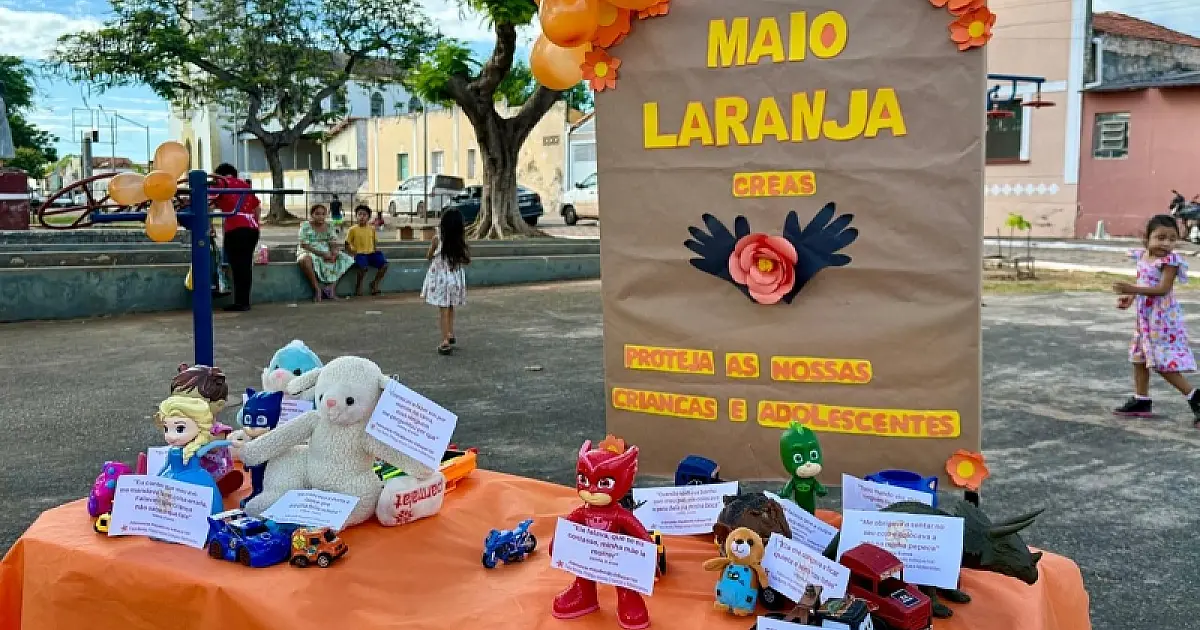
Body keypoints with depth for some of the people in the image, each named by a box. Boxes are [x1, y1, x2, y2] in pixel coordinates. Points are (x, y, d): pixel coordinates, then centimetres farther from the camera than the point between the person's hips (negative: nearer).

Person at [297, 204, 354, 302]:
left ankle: (331, 286, -20)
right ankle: (317, 288, -29)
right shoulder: (306, 226, -6)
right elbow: (304, 245, -14)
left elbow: (334, 243, 1)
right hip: (309, 252, -5)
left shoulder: (329, 227, 8)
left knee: (344, 259, -17)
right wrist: (321, 253, -24)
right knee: (305, 259, -40)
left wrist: (334, 254, -23)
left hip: (326, 252, 5)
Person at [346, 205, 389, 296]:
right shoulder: (353, 230, 0)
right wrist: (353, 252, -12)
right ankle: (358, 285, -5)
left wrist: (376, 249, 0)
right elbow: (347, 244, 3)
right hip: (359, 254, -4)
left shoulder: (371, 229, 11)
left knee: (384, 265, -17)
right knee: (363, 267, -34)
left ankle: (375, 283, 3)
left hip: (371, 253, 4)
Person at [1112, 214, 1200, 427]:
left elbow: (1162, 289, -28)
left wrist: (1133, 290, -36)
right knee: (1139, 358, 17)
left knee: (1165, 365, -9)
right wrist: (1129, 298, 2)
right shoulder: (1142, 256, 5)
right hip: (1145, 318, 9)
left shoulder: (1170, 261, -19)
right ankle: (1141, 401, 29)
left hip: (1163, 319, -9)